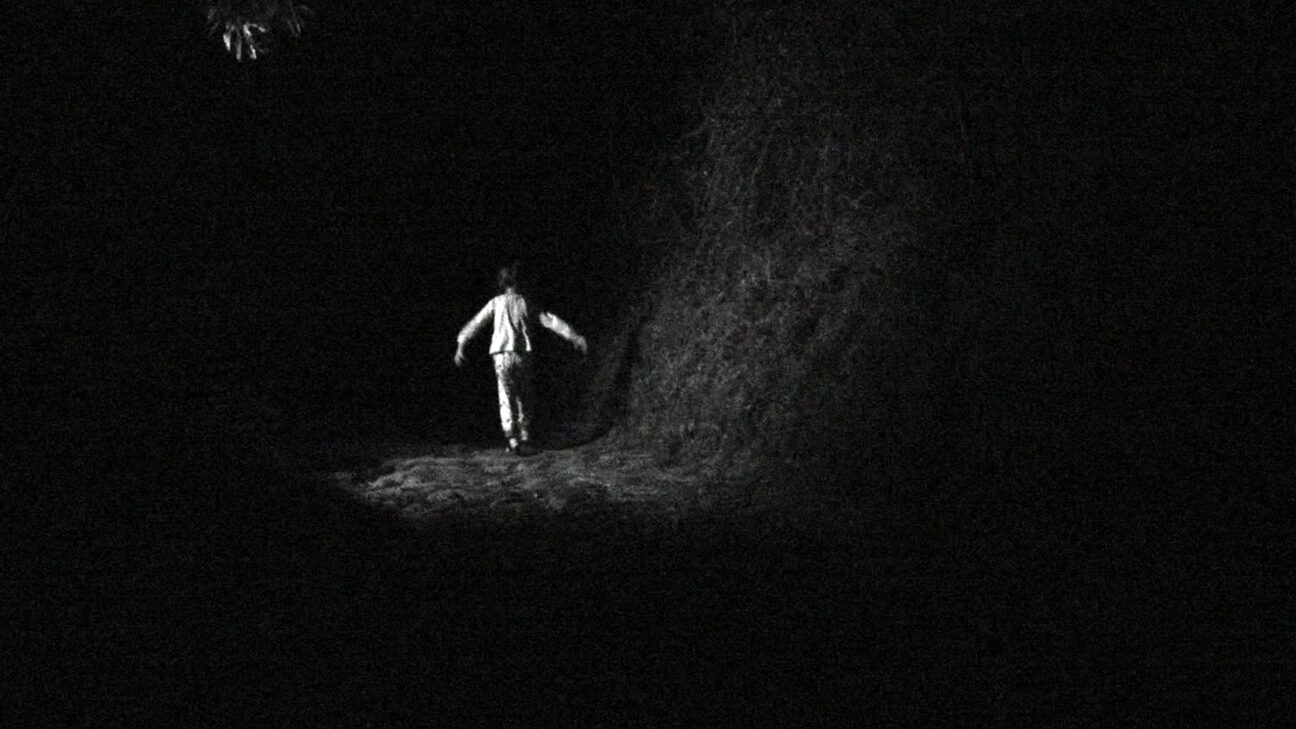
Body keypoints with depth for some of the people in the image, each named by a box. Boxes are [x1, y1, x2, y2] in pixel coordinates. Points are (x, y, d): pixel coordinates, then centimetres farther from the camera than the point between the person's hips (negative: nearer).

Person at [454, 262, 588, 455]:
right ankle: (524, 439, 10)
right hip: (523, 355, 0)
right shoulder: (528, 303, 11)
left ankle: (514, 442, -5)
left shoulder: (496, 302, 10)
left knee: (507, 400, 2)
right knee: (525, 399, 13)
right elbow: (551, 321, 7)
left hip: (502, 355, 0)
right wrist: (574, 337, 8)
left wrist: (461, 346, 18)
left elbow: (475, 324, 11)